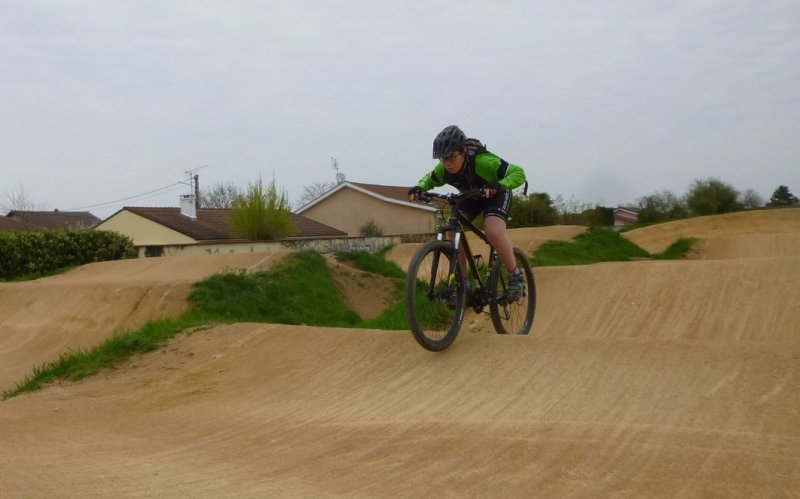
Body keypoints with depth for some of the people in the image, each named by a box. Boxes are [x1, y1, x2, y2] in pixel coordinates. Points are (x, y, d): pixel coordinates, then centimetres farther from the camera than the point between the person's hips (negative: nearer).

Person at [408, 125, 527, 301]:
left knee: (494, 232, -31)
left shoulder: (482, 161, -38)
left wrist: (499, 185, -56)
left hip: (495, 194, -5)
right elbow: (429, 179, 1)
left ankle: (516, 276, -11)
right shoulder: (443, 169, -22)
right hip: (470, 195, 5)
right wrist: (419, 188, -23)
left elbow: (519, 173, -37)